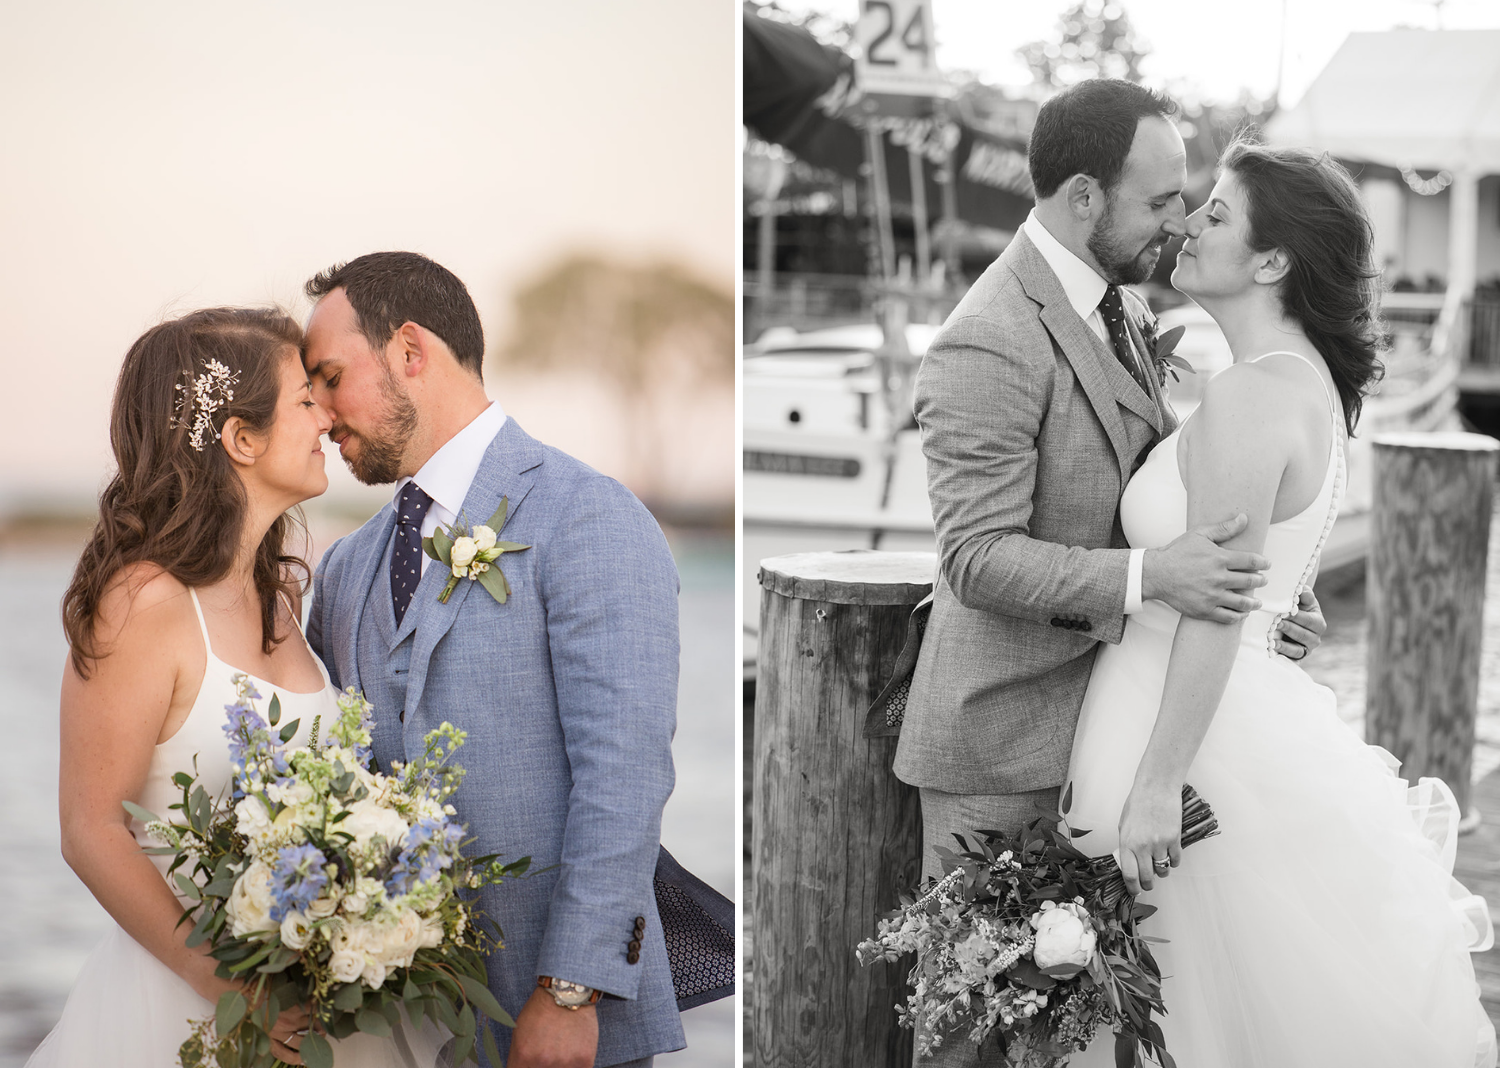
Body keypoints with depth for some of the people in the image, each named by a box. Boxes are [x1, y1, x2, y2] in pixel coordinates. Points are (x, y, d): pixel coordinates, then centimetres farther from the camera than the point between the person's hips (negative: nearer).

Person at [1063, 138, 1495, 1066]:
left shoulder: (1250, 399, -20)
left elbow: (1215, 613, -22)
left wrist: (1158, 784, -20)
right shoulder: (1307, 381, 9)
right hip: (1254, 710, 9)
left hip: (1208, 734, -9)